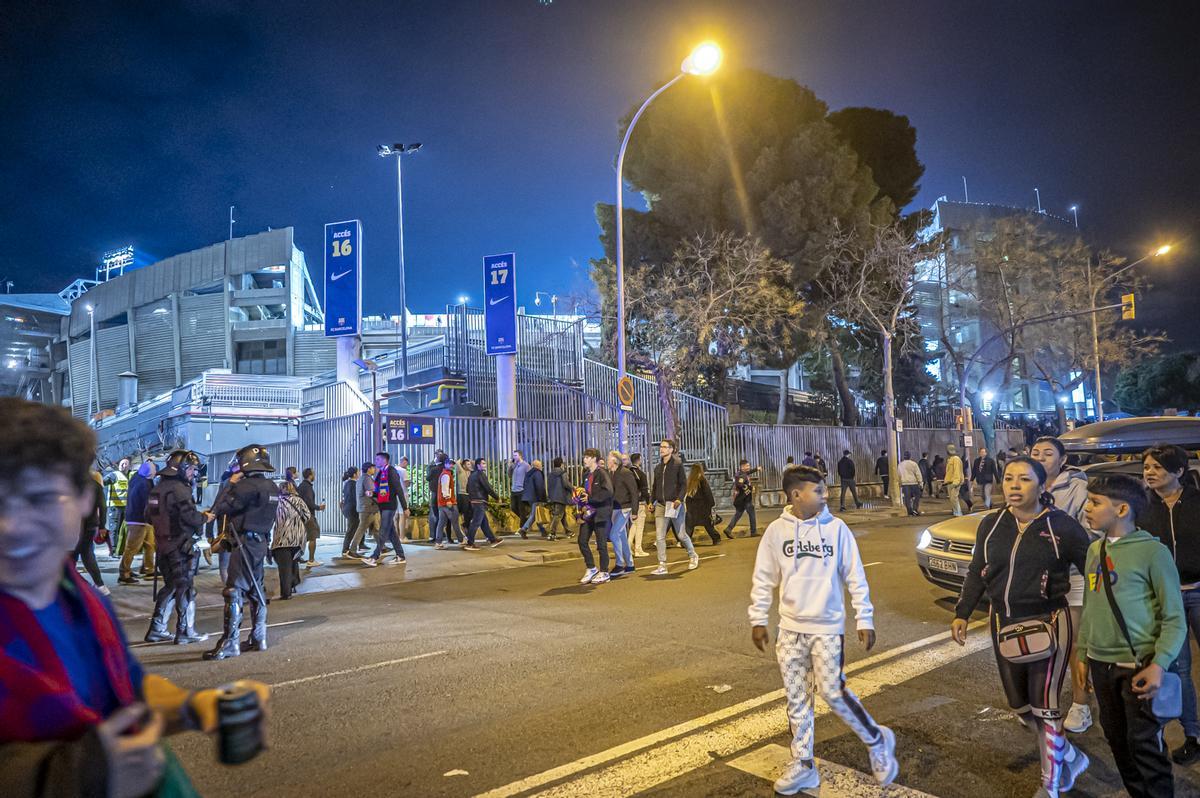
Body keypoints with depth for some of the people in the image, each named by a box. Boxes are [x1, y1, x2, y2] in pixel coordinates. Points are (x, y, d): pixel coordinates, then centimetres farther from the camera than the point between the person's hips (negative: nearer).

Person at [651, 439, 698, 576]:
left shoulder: (678, 465, -3)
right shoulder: (658, 468, 12)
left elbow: (683, 484, -7)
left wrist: (679, 499, -19)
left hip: (674, 504, -4)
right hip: (660, 505, 4)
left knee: (681, 535, 7)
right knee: (659, 537, -4)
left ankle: (693, 557, 30)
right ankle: (662, 566, -1)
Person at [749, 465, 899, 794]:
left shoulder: (836, 528, -7)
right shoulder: (776, 531, -4)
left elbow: (855, 577, -1)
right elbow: (763, 580, 4)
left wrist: (865, 620, -2)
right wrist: (758, 619, 4)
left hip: (827, 627, -2)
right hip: (790, 629, 2)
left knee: (833, 693, -3)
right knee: (797, 699, 10)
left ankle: (877, 741, 23)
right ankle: (802, 765, 25)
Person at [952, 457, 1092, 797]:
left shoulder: (1062, 526, -10)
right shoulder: (990, 525, 3)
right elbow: (977, 573, 10)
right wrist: (962, 613, 8)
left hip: (1048, 624, -5)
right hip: (1003, 624, 5)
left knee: (1043, 706, -2)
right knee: (1020, 706, 15)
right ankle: (1070, 757, 40)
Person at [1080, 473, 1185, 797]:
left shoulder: (1152, 552, -13)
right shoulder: (1095, 550, 6)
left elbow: (1174, 618, -12)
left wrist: (1159, 664, -21)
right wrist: (1082, 654, 14)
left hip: (1138, 666, -6)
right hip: (1101, 664, 6)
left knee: (1145, 743, 0)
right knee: (1116, 736, 15)